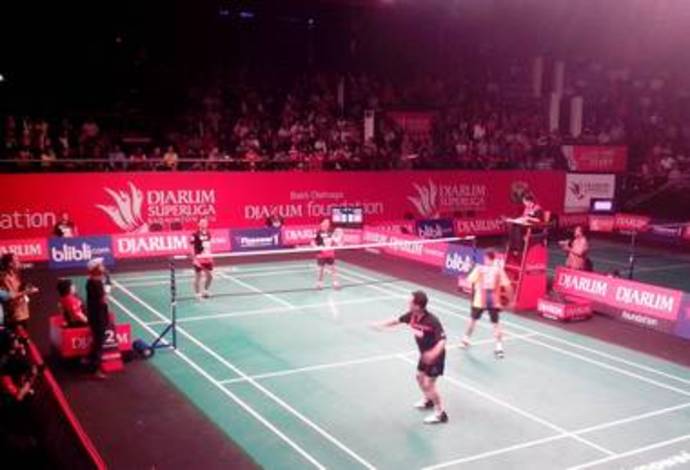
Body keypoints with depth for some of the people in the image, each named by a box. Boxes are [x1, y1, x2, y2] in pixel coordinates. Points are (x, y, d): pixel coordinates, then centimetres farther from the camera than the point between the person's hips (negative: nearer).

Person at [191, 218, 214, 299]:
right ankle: (198, 293, 13)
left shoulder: (208, 234, 8)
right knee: (198, 277, 2)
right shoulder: (195, 235, -12)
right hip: (199, 259, -6)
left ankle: (205, 291, 29)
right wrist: (194, 259, -18)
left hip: (207, 258, 6)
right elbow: (192, 248, -12)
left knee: (210, 276, 9)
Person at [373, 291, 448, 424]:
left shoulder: (432, 321, -34)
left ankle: (440, 414, 10)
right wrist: (382, 325, 10)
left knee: (428, 384, -6)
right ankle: (428, 401, 49)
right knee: (419, 377, 24)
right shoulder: (412, 315, -13)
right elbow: (397, 320, 5)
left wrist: (434, 353, -51)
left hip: (435, 356, -8)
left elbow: (442, 340, -36)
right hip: (425, 354, 8)